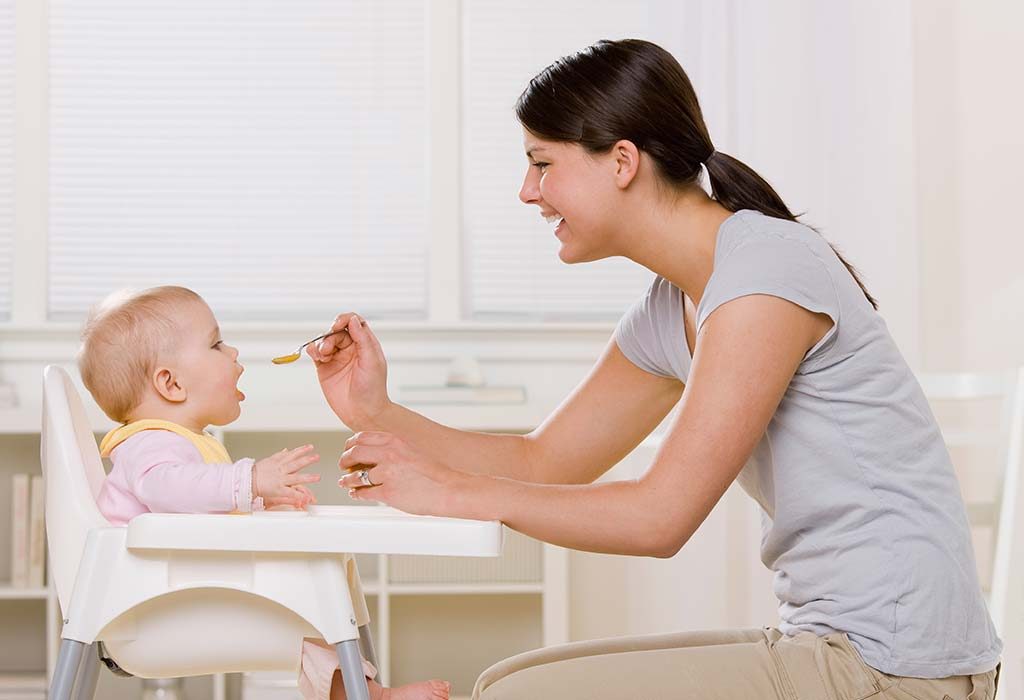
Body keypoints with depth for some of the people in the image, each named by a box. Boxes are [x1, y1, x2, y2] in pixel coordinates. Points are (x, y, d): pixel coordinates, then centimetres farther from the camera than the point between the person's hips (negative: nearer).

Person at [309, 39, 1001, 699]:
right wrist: (378, 413, 4)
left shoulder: (767, 268, -17)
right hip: (829, 641, 9)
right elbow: (542, 463, 17)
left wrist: (452, 490, -12)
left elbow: (660, 515, -19)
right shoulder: (669, 311, 11)